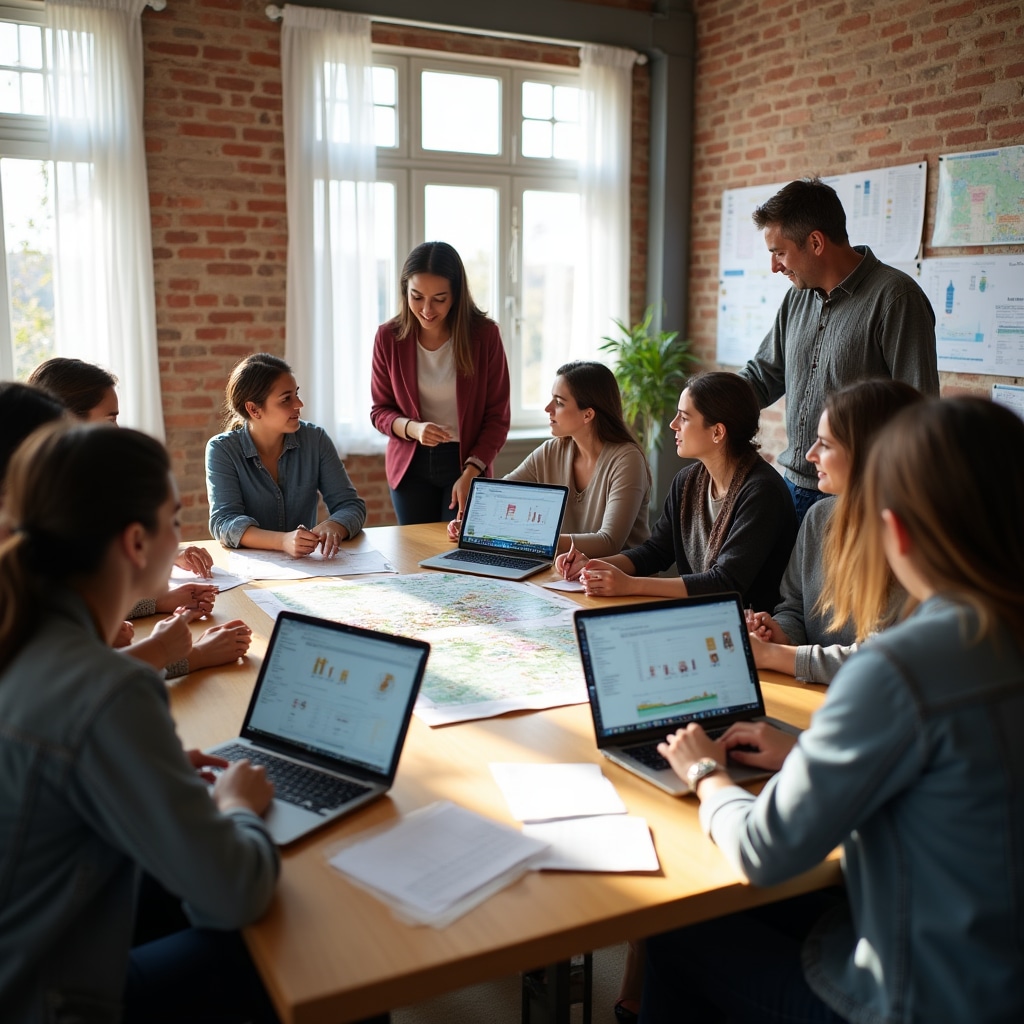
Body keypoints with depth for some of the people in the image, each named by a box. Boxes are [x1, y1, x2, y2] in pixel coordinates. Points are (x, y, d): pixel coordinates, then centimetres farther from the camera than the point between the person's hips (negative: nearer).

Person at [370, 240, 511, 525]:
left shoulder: (484, 335, -11)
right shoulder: (389, 337, -7)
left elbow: (497, 416, -7)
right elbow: (380, 411, 2)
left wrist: (470, 474, -17)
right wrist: (413, 428, -19)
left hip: (467, 462, -2)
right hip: (410, 465, 2)